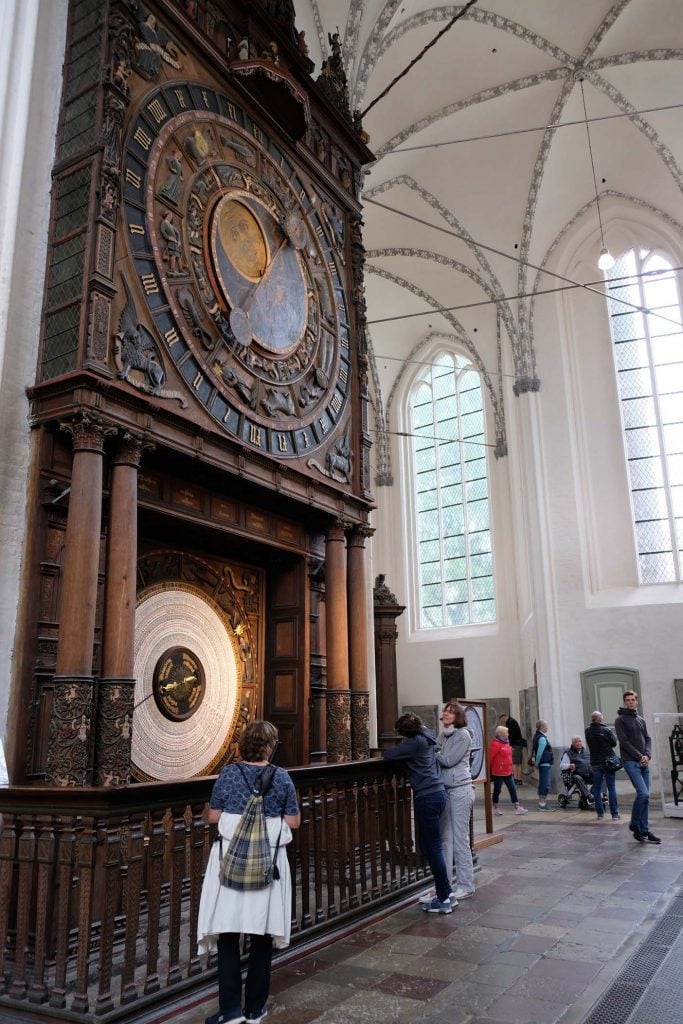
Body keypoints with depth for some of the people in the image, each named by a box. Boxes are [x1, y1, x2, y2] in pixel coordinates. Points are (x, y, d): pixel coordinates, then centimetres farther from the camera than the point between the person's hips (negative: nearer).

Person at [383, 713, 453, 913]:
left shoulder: (415, 742, -14)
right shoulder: (427, 737, 11)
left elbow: (389, 754, -14)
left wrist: (385, 751, 6)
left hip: (427, 797, -9)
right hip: (436, 793, 9)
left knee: (433, 848, -2)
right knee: (427, 846, 15)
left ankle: (444, 899, 5)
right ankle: (446, 893, 20)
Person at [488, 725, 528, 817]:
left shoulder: (506, 742, 9)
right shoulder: (495, 744, -19)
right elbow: (490, 757, -17)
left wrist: (510, 767, 18)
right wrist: (489, 769, -10)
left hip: (508, 771, 8)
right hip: (498, 772, -8)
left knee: (513, 789, 6)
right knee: (497, 790, 5)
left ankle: (517, 808, 10)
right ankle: (495, 808, 18)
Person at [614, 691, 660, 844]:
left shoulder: (641, 720, 18)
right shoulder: (620, 720, -2)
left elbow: (648, 739, 13)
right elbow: (624, 742, -9)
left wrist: (647, 755, -4)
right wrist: (639, 756, -13)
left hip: (643, 763, 6)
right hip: (630, 762, -6)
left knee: (645, 796, 4)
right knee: (643, 793, -16)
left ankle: (644, 830, 11)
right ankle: (635, 825, 0)